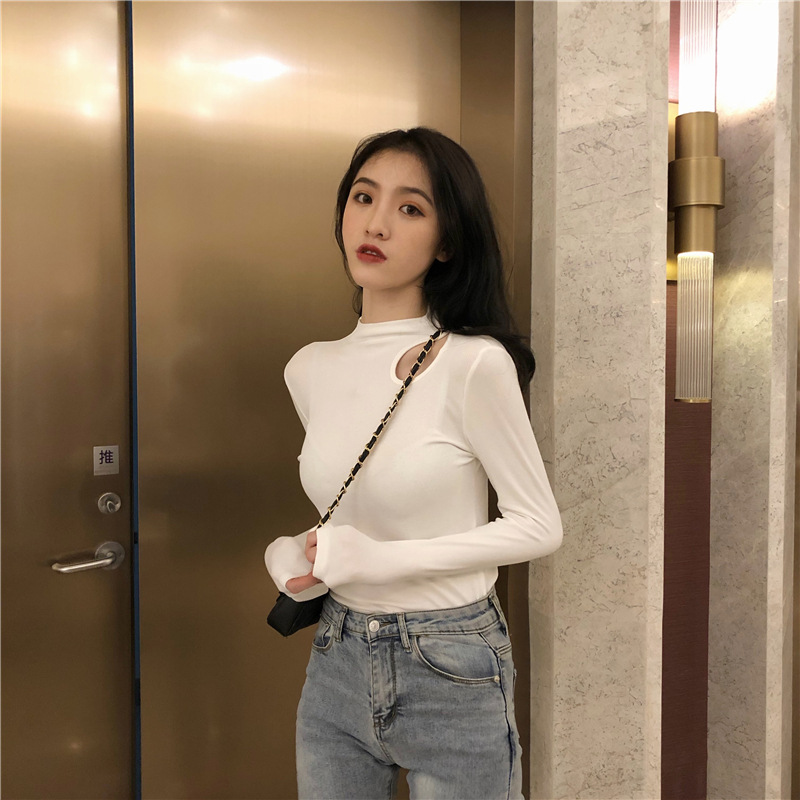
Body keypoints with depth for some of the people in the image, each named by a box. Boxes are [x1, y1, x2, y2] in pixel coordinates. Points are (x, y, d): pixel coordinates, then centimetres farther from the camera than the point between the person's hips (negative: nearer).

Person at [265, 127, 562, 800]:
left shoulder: (475, 364, -18)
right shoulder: (310, 370, 0)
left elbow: (540, 526, -13)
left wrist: (381, 560, -19)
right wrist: (294, 554, -4)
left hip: (452, 674, -5)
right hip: (338, 665, 5)